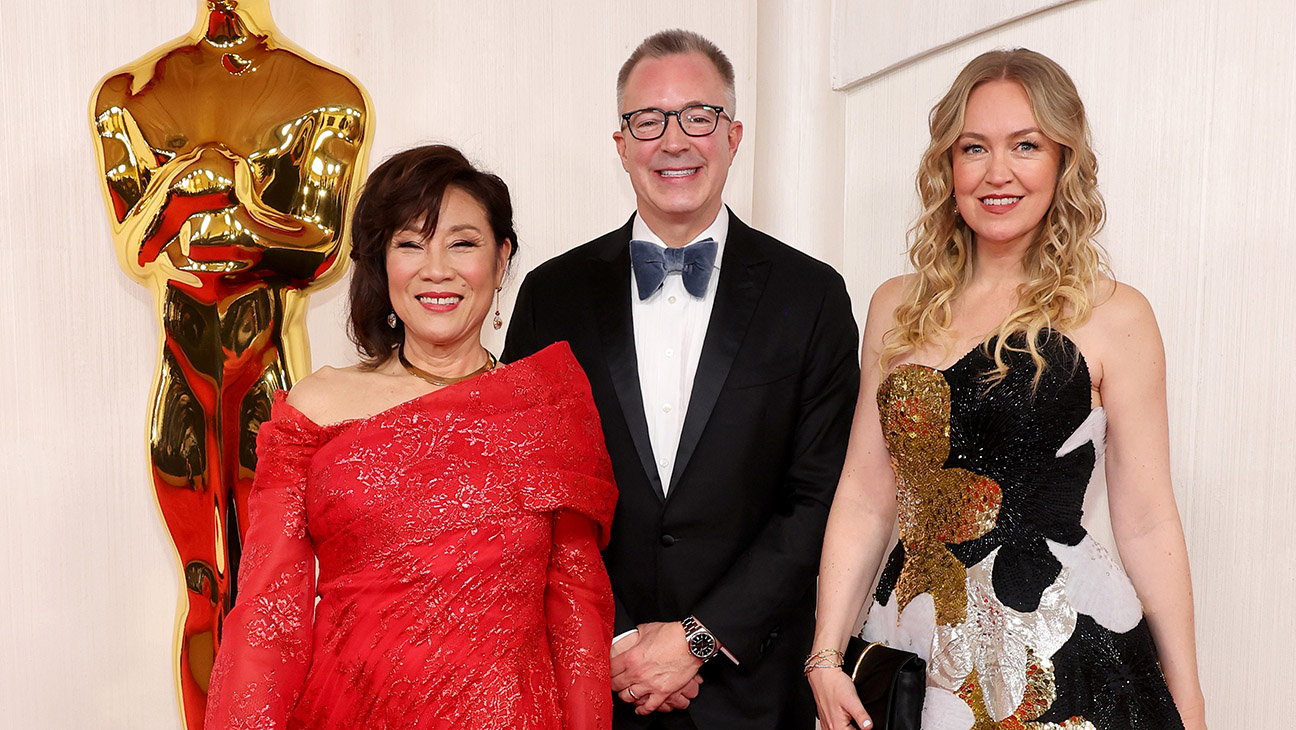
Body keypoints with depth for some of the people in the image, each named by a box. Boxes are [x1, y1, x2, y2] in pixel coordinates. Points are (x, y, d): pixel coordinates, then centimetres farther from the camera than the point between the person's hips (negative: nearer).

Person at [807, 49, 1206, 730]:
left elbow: (1145, 522, -3)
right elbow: (865, 496, 3)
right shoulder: (897, 308, 4)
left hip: (1064, 658, -3)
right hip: (915, 647, 3)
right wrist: (825, 656, -2)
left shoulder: (1111, 315, -6)